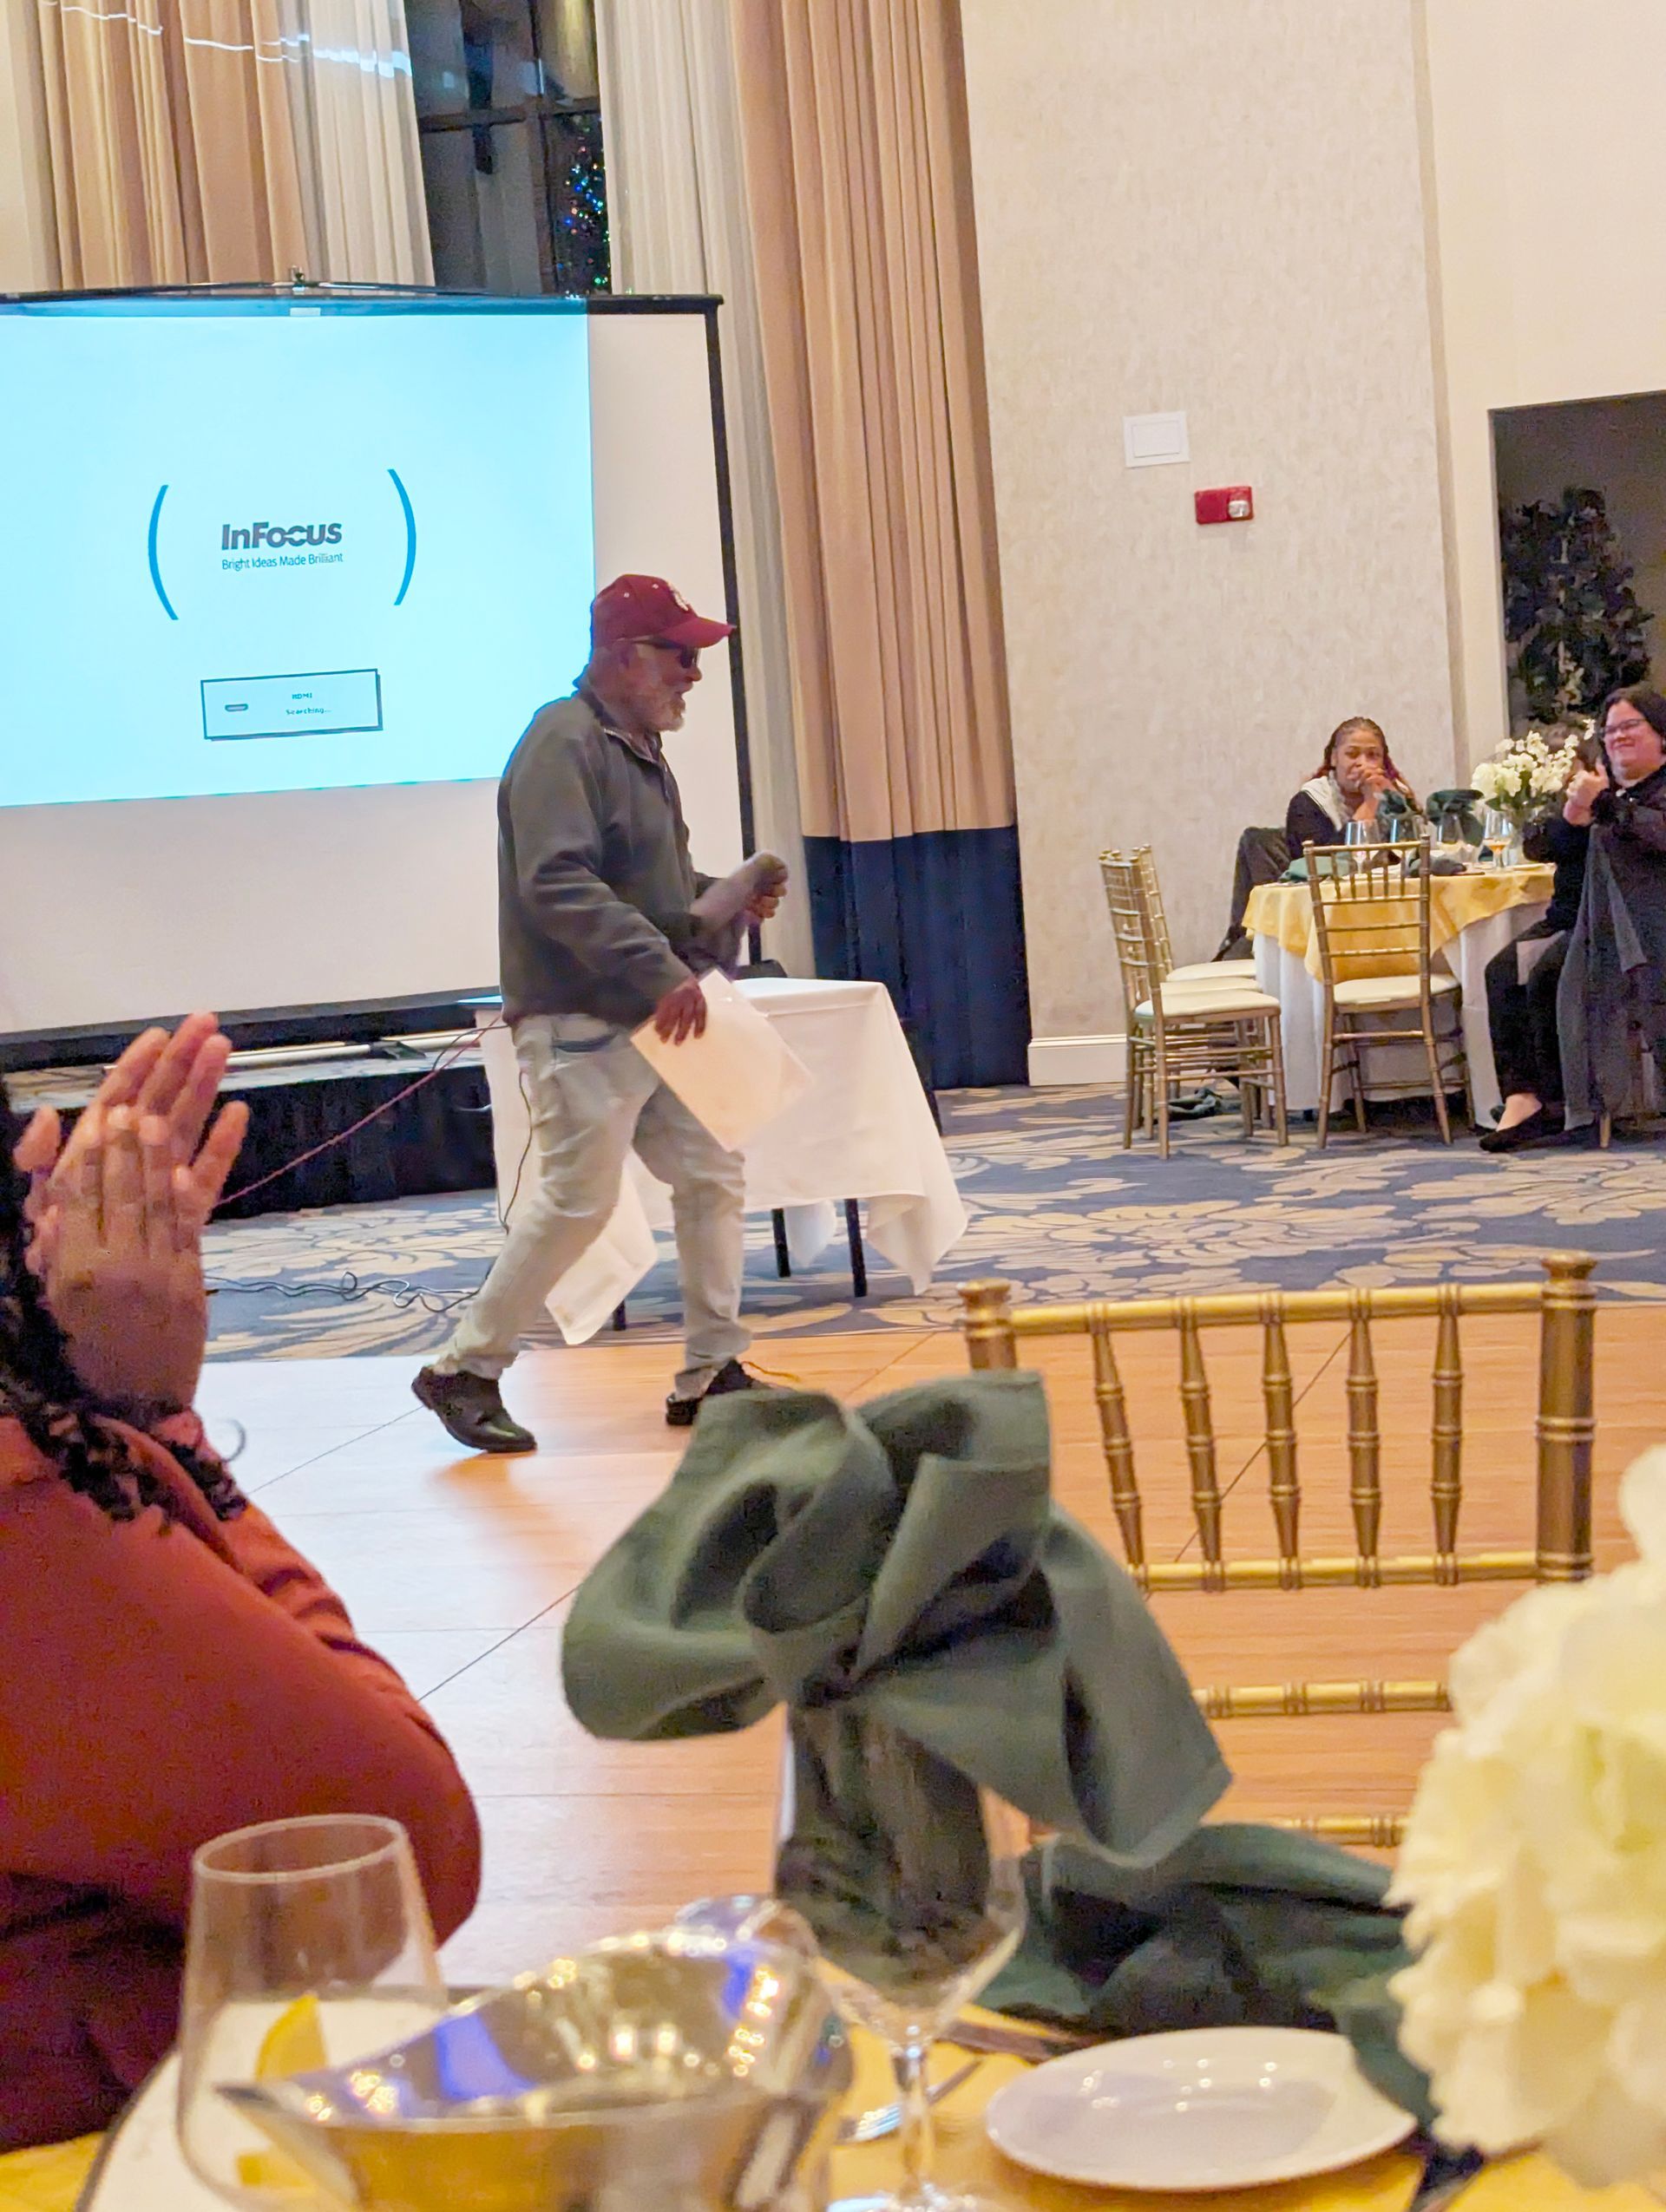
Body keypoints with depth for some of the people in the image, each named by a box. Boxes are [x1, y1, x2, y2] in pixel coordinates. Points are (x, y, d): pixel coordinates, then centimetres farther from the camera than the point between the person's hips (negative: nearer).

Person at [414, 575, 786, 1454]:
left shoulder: (641, 751, 17)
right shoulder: (563, 744, -14)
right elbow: (558, 886, -26)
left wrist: (729, 896, 6)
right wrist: (660, 970, -29)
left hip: (649, 1021, 10)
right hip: (579, 1026, -10)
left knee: (712, 1175, 9)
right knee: (576, 1200, -8)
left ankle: (710, 1373, 18)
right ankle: (465, 1370, 6)